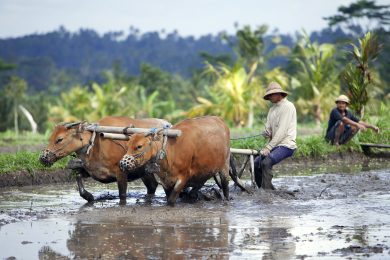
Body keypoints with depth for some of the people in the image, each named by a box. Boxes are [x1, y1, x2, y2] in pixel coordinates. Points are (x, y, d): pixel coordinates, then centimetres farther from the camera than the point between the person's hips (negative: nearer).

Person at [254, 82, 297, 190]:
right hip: (274, 145, 9)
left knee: (266, 162, -28)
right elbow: (268, 130, 14)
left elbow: (282, 130, -17)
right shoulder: (272, 109, 17)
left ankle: (267, 190, -25)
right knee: (255, 163, 1)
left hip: (286, 145, -9)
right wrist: (266, 133, -11)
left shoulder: (287, 106, -9)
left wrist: (269, 147, -19)